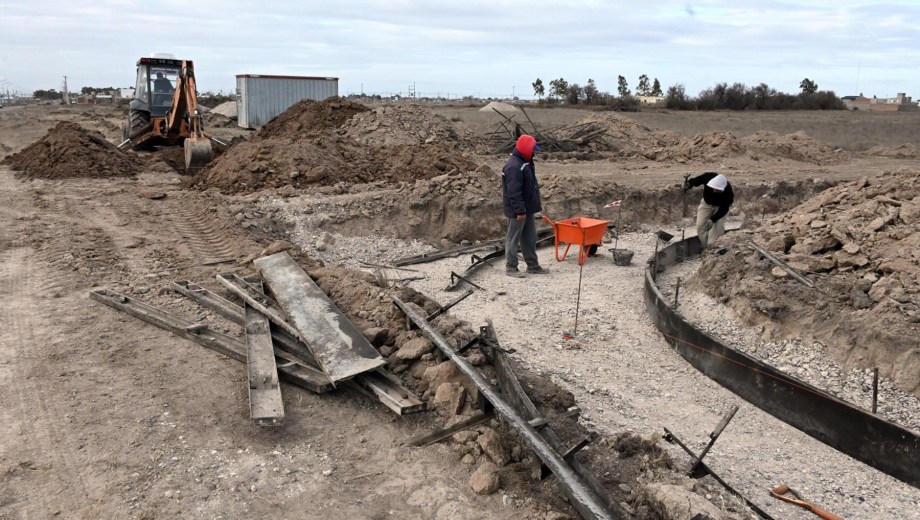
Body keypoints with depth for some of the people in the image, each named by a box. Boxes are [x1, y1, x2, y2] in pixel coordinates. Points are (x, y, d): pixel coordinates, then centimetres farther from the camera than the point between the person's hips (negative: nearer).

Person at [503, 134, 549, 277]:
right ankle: (511, 268, 7)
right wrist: (520, 211, -27)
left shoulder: (525, 163, 13)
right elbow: (514, 192, -26)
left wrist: (537, 203, 22)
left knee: (530, 238, 14)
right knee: (513, 239, -1)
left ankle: (533, 266, 22)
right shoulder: (514, 166, -22)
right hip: (517, 211, -10)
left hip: (528, 208, 10)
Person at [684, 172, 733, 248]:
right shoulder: (708, 177, -34)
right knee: (700, 225, -7)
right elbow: (695, 180, -15)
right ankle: (706, 248, 1)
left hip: (721, 205, -3)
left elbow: (723, 209, -31)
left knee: (717, 226, -19)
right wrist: (688, 184, -38)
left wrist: (712, 219, -43)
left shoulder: (728, 191, -38)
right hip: (706, 203, 3)